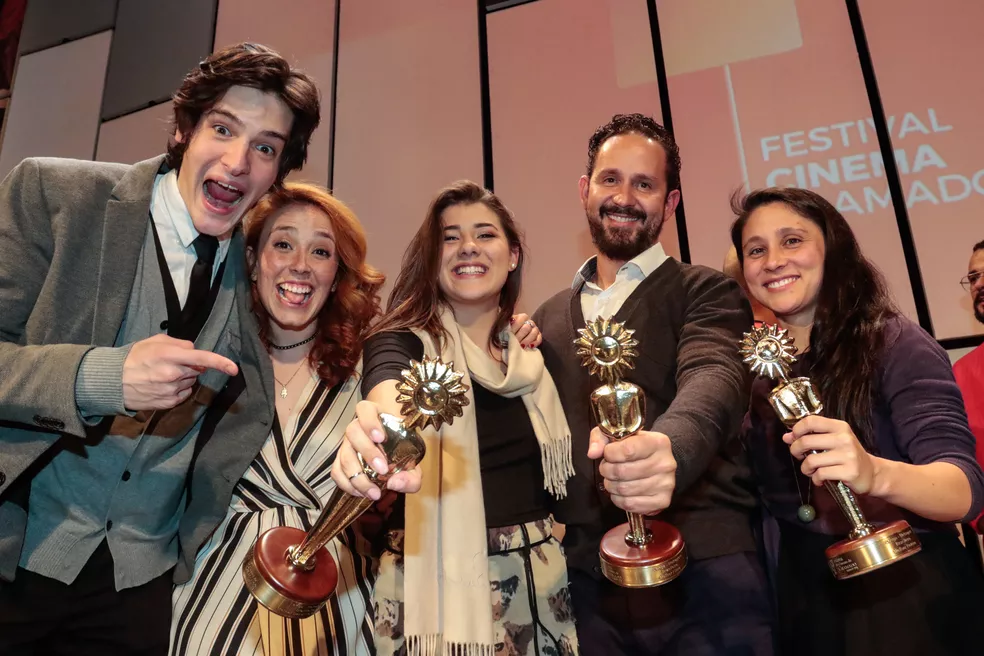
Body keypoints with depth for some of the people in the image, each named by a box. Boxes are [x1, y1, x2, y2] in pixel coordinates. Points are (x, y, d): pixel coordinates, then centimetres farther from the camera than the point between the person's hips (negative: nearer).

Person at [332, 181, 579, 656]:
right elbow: (389, 387, -36)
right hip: (437, 583, -4)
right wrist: (383, 433, -56)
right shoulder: (405, 340, -11)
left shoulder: (533, 352, 4)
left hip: (539, 581, 4)